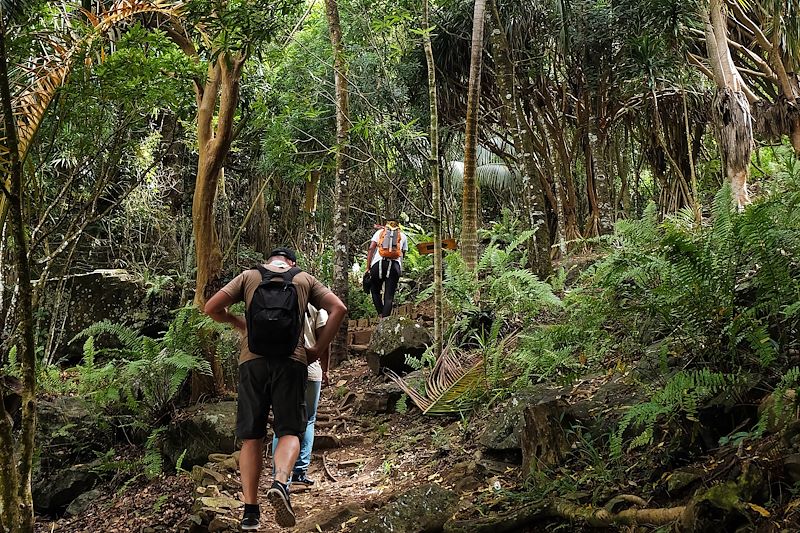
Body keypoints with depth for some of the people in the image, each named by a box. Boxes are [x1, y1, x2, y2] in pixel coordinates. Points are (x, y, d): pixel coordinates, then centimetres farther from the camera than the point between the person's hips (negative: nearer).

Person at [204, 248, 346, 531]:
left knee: (252, 436, 6)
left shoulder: (249, 276, 17)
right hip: (291, 359, -1)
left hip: (252, 359, 1)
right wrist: (317, 349, 10)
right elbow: (338, 309, 7)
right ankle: (280, 483, -28)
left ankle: (250, 510, 1)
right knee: (289, 431, 1)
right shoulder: (305, 279, 18)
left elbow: (212, 308, 10)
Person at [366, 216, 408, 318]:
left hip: (378, 263, 0)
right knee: (389, 296, 2)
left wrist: (368, 268, 5)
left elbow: (371, 249, 7)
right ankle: (385, 318, -9)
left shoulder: (379, 232, 18)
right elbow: (403, 254, 19)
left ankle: (381, 314, 1)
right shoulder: (403, 236, 23)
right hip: (395, 265, 0)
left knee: (375, 290, 17)